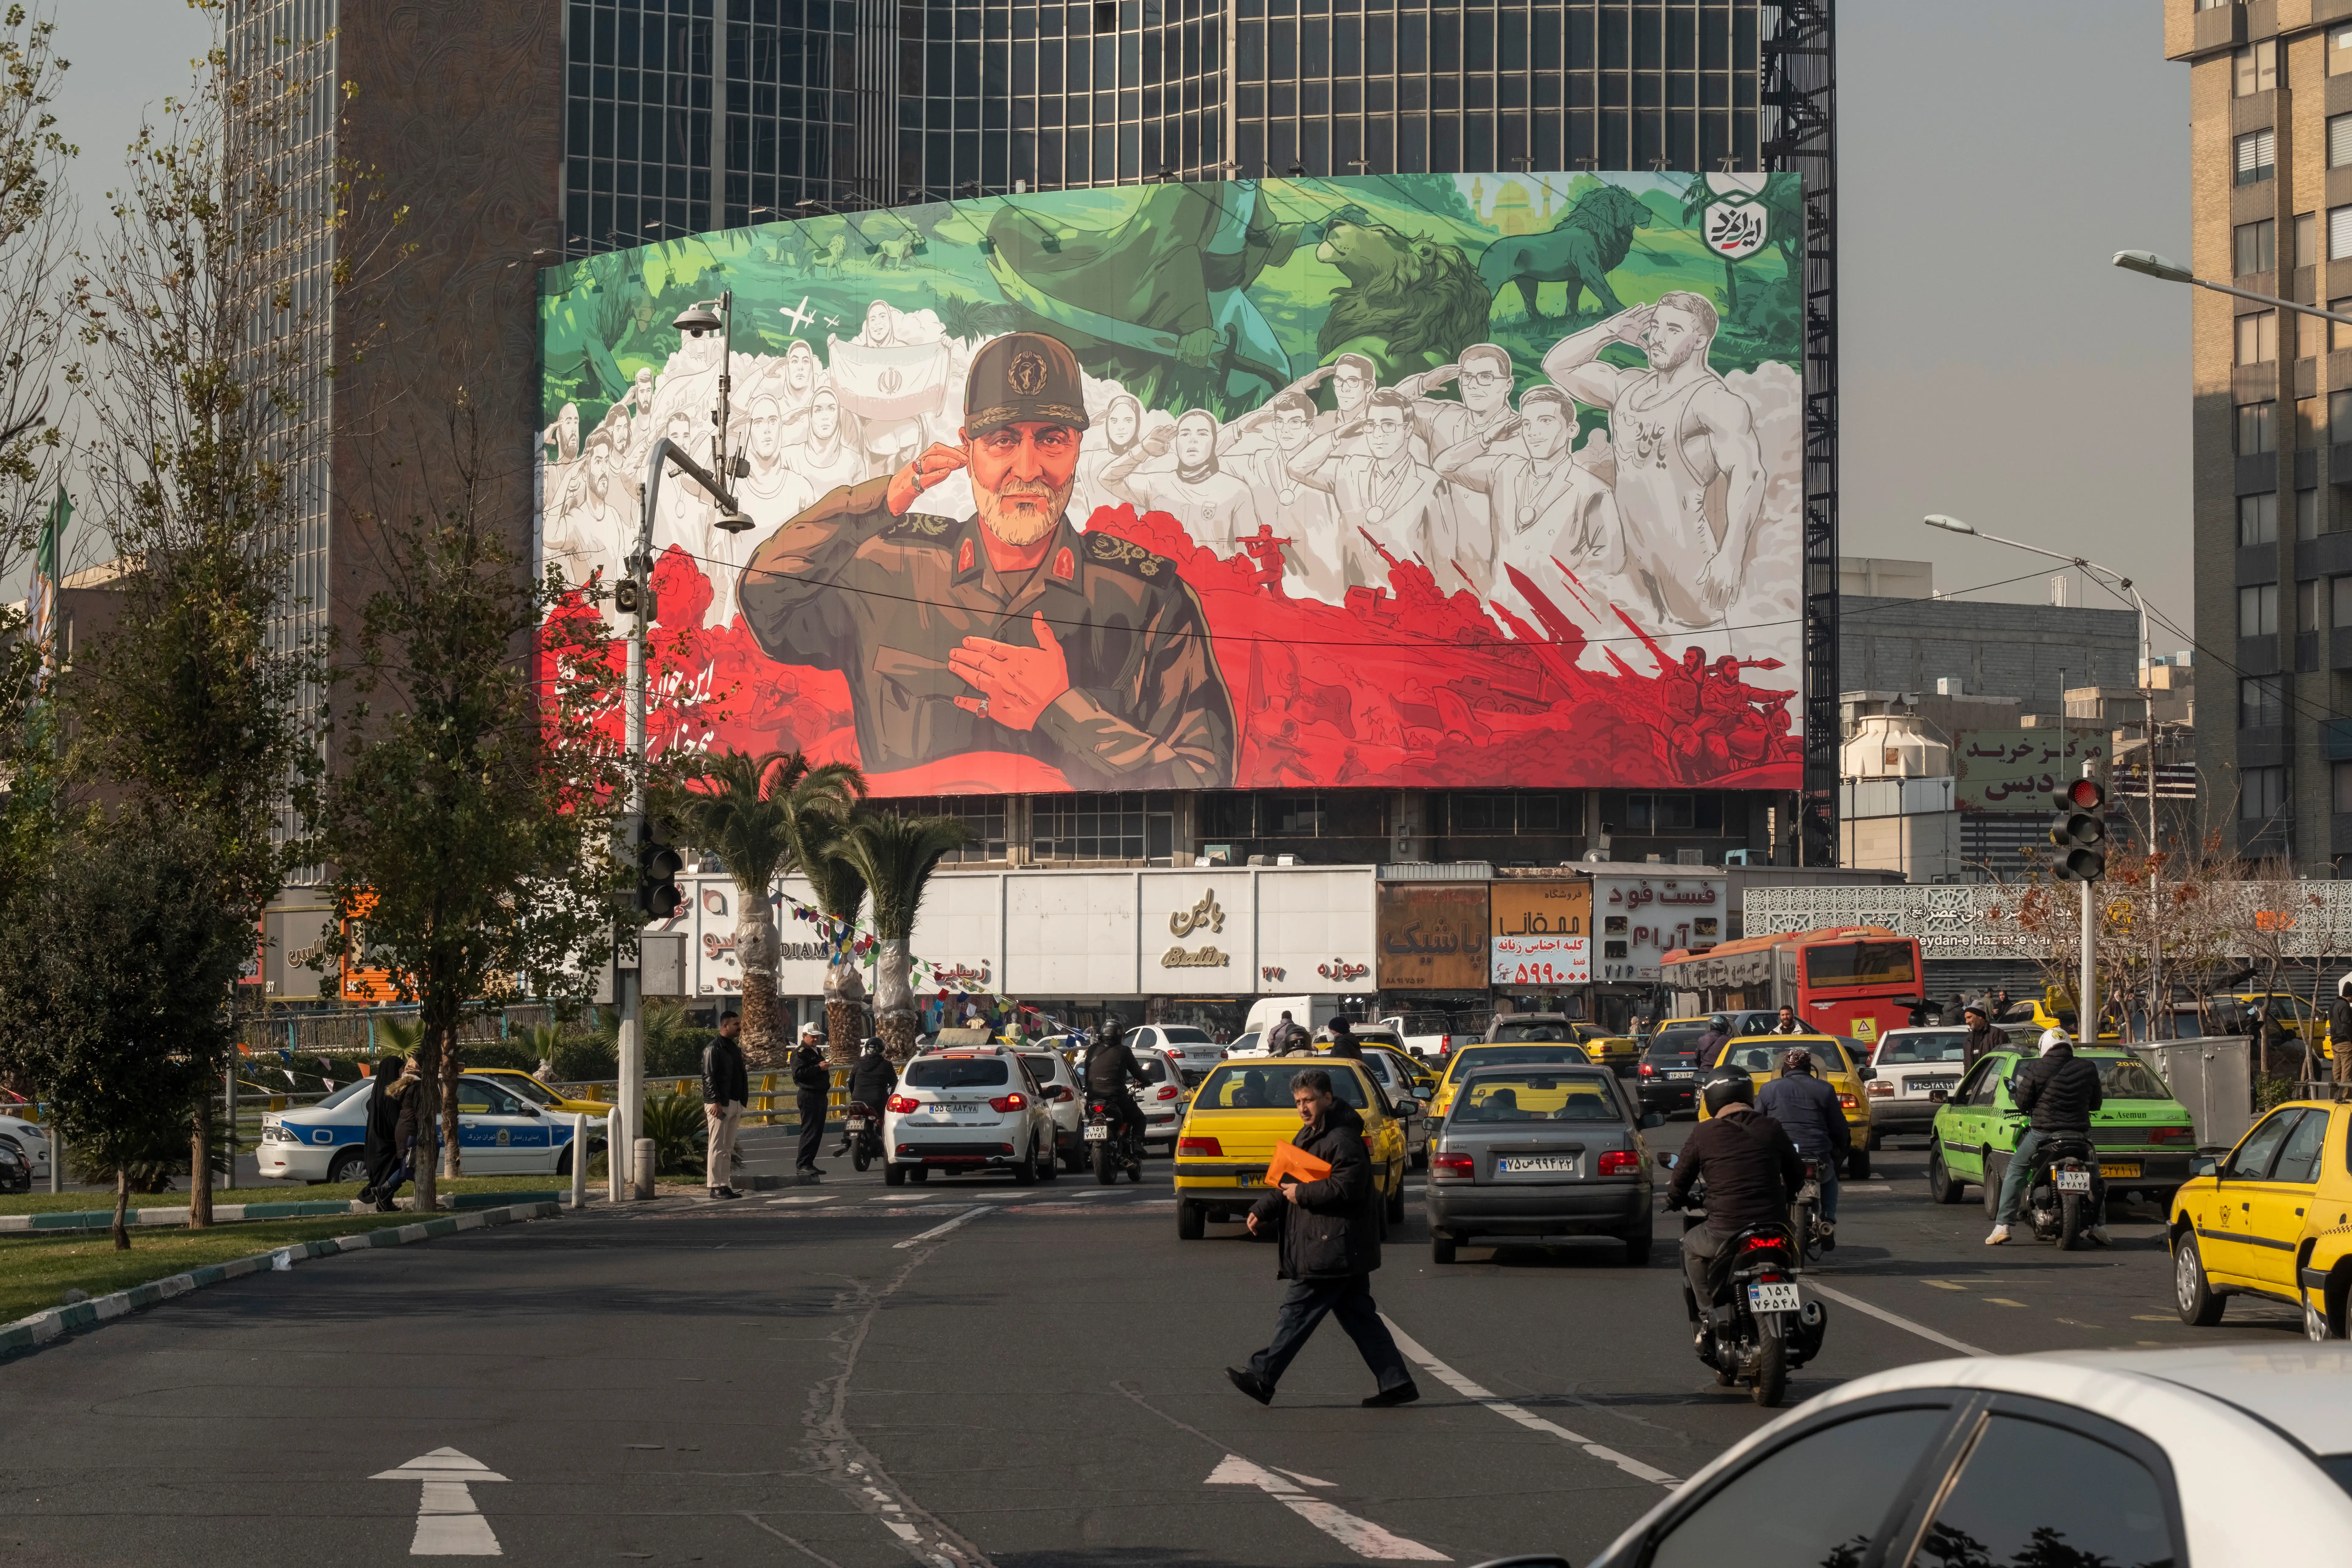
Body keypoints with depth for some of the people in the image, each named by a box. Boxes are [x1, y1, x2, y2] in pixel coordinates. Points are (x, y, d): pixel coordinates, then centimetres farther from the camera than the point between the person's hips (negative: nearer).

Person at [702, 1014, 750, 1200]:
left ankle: (726, 1185, 12)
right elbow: (709, 1077, -15)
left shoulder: (735, 1049, 17)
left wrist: (742, 1102, 16)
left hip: (735, 1103, 8)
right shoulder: (713, 1049, -9)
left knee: (728, 1148, 10)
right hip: (720, 1104, -8)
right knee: (717, 1147, -7)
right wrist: (716, 1102, -21)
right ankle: (715, 1186, -6)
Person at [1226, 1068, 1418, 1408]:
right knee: (1360, 1317, 9)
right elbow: (1289, 1185, 24)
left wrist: (1301, 1194, -17)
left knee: (1297, 1312, -4)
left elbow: (1347, 1187, -25)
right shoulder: (1309, 1137, 18)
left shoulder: (1343, 1140, -15)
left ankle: (1262, 1377, 1)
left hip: (1332, 1249, -11)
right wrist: (1263, 1211, 10)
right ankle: (1397, 1383, 9)